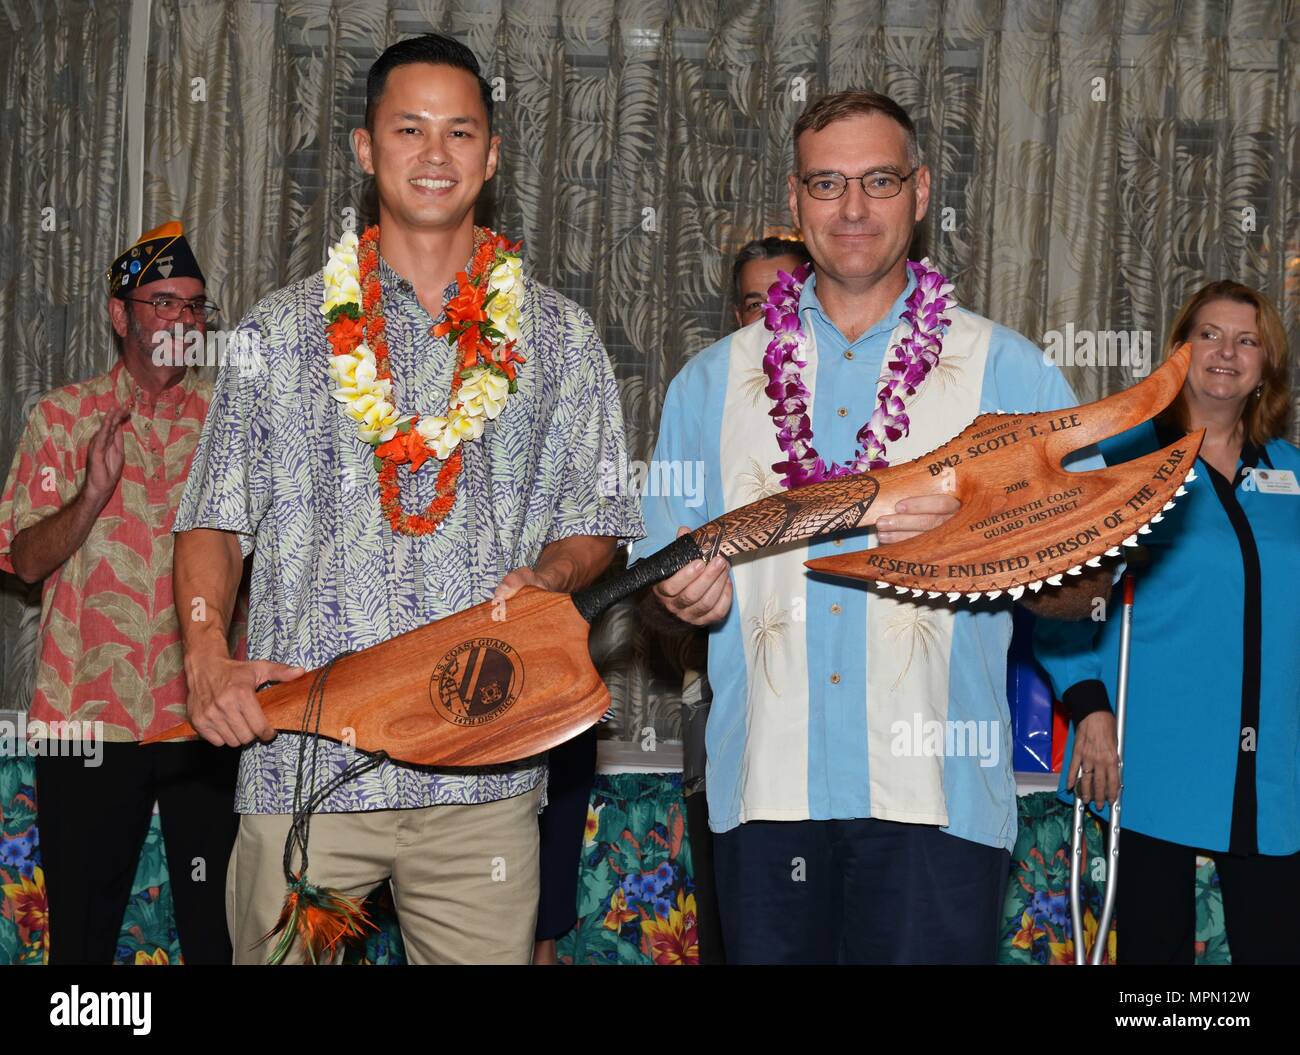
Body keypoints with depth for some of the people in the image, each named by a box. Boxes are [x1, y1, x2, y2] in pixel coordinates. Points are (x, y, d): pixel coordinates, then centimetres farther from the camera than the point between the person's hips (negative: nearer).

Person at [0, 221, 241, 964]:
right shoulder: (63, 417, 5)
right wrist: (94, 493, -17)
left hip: (206, 714, 1)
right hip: (89, 717, -1)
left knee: (219, 929, 6)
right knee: (83, 927, 8)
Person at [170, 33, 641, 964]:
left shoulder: (558, 337, 9)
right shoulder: (282, 331, 9)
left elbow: (596, 526, 12)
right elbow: (216, 519, 8)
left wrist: (545, 574, -10)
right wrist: (207, 658, -8)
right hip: (300, 755, 0)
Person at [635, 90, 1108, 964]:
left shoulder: (1008, 370, 4)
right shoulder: (714, 381, 12)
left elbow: (1084, 587, 1)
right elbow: (669, 577, 16)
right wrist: (687, 596, -7)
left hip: (936, 796, -2)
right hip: (765, 789, 2)